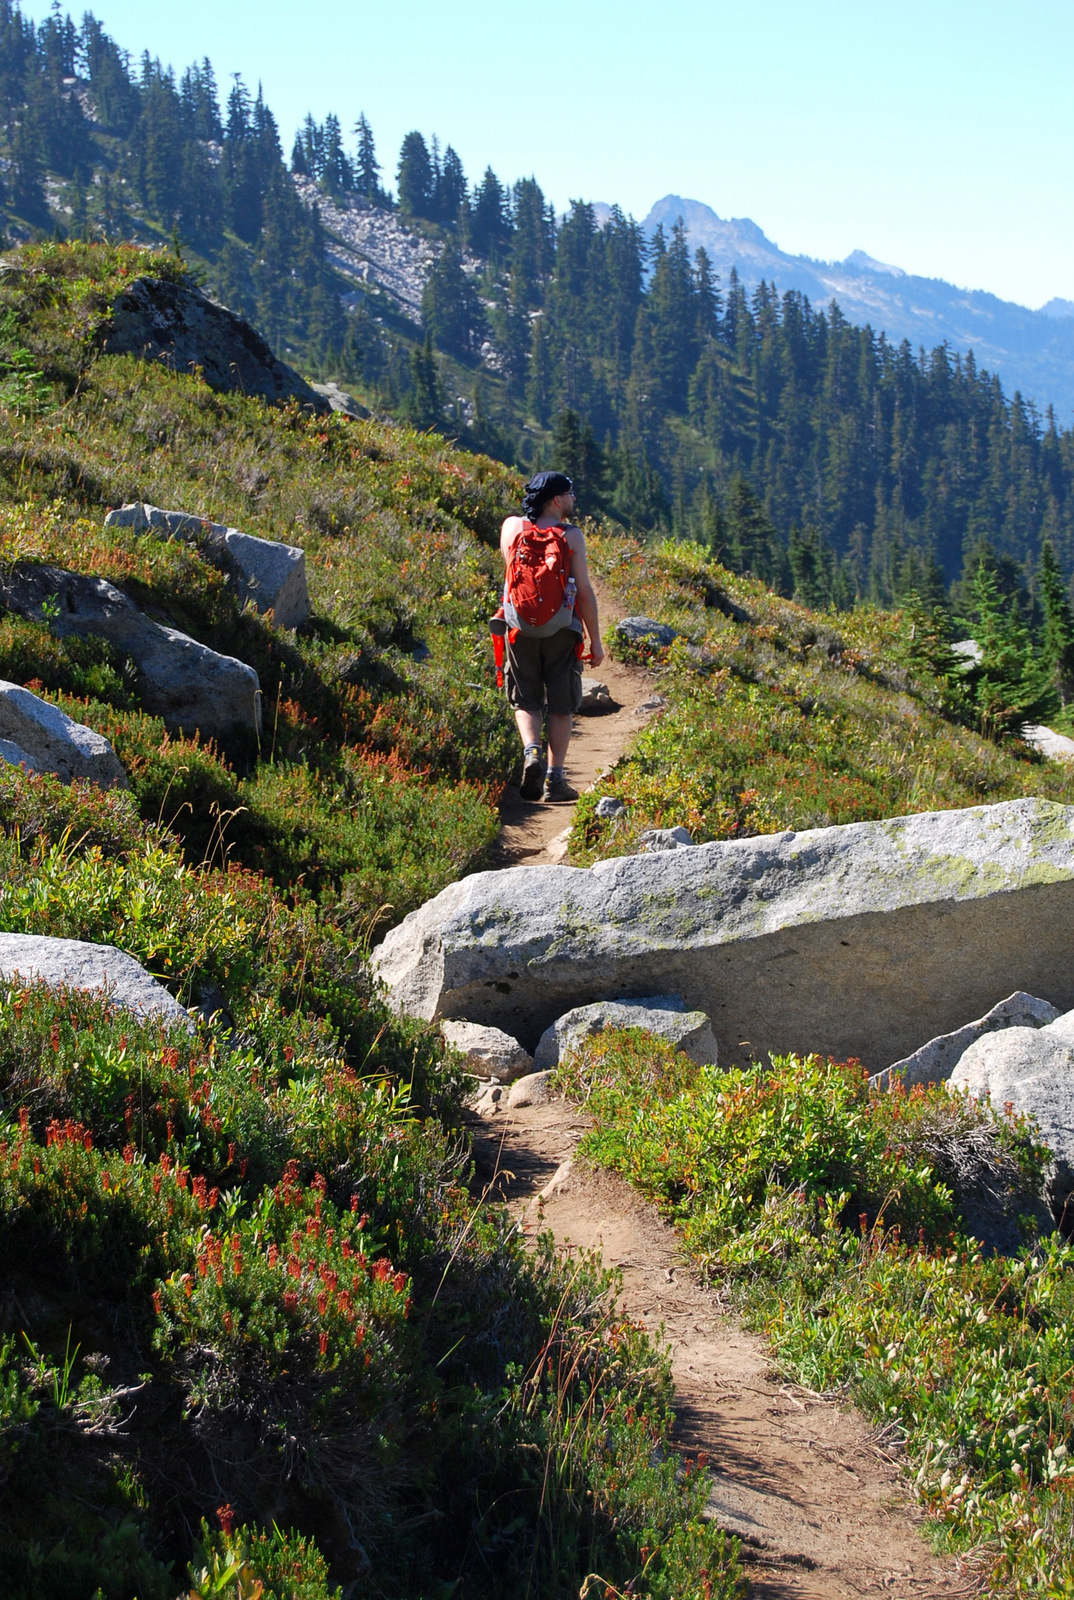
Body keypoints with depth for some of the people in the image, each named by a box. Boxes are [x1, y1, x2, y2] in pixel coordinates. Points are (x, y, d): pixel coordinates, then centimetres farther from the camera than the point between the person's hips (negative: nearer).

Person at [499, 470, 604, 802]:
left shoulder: (511, 527, 0)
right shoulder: (572, 535, -9)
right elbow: (584, 591, -9)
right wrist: (595, 639, -3)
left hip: (521, 628, 2)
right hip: (562, 631, -2)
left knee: (526, 701, 14)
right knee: (560, 707, 8)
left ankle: (531, 753, -11)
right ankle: (554, 777, 7)